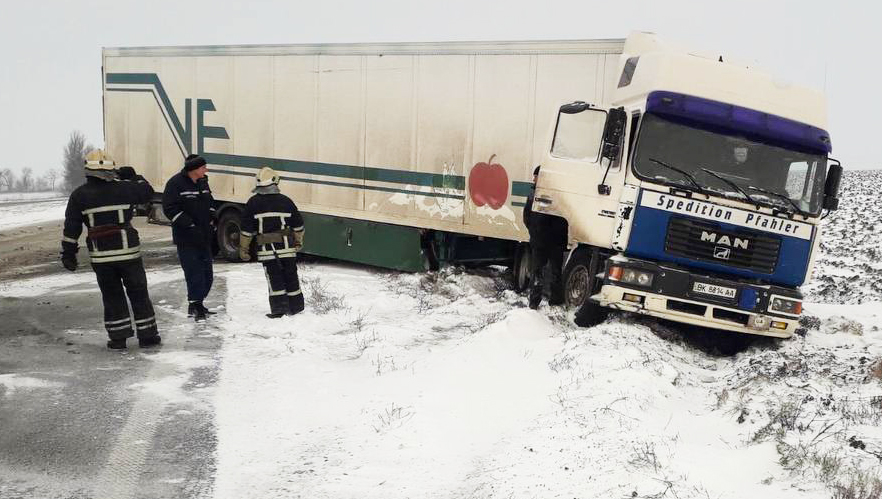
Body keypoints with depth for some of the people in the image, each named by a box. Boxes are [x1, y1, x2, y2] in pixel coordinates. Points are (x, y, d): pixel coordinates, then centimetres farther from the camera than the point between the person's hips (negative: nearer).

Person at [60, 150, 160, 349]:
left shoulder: (79, 195, 0)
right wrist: (133, 177, 26)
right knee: (138, 294, 9)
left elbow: (71, 228, 0)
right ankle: (147, 336, 13)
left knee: (112, 296, 11)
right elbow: (147, 192, 15)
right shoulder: (123, 188, -3)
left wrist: (68, 253, 6)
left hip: (100, 256, 1)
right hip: (128, 251, -1)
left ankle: (118, 338, 11)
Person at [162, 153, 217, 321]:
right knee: (194, 273, -9)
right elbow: (170, 209, -16)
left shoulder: (203, 182, 9)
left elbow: (210, 204, 22)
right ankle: (195, 305, 1)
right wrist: (190, 226, -19)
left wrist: (211, 222, 8)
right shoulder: (176, 183, -13)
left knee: (207, 274, 9)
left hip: (204, 236, 7)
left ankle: (197, 304, 23)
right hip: (186, 238, -7)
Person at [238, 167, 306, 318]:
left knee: (274, 279, 4)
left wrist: (243, 248, 8)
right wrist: (298, 241, 24)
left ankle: (279, 308, -2)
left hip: (266, 249, -1)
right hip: (286, 248, 1)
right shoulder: (285, 201, 2)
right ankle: (295, 307, 19)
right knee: (290, 277, 11)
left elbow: (246, 229, -1)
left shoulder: (253, 202, -2)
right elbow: (298, 225, 9)